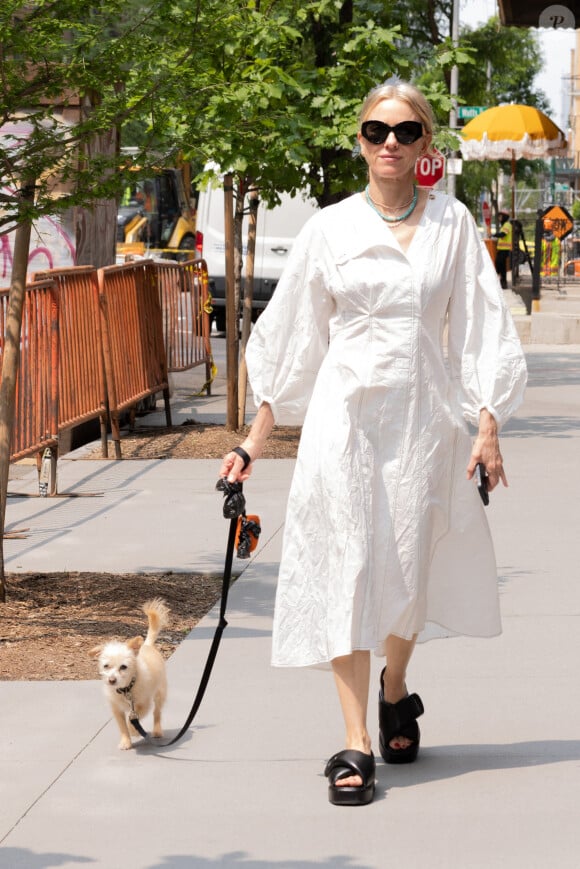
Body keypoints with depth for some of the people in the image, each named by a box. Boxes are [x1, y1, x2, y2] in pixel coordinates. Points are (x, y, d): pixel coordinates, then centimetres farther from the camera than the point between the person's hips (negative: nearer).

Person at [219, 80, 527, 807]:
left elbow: (479, 328, 4)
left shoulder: (452, 223, 4)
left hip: (424, 416, 1)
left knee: (411, 566, 8)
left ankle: (395, 691, 38)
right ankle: (355, 745, -5)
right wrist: (255, 441, 6)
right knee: (348, 564, -6)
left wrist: (488, 427, -4)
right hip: (345, 412, -1)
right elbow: (291, 339, 7)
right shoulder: (331, 229, 3)